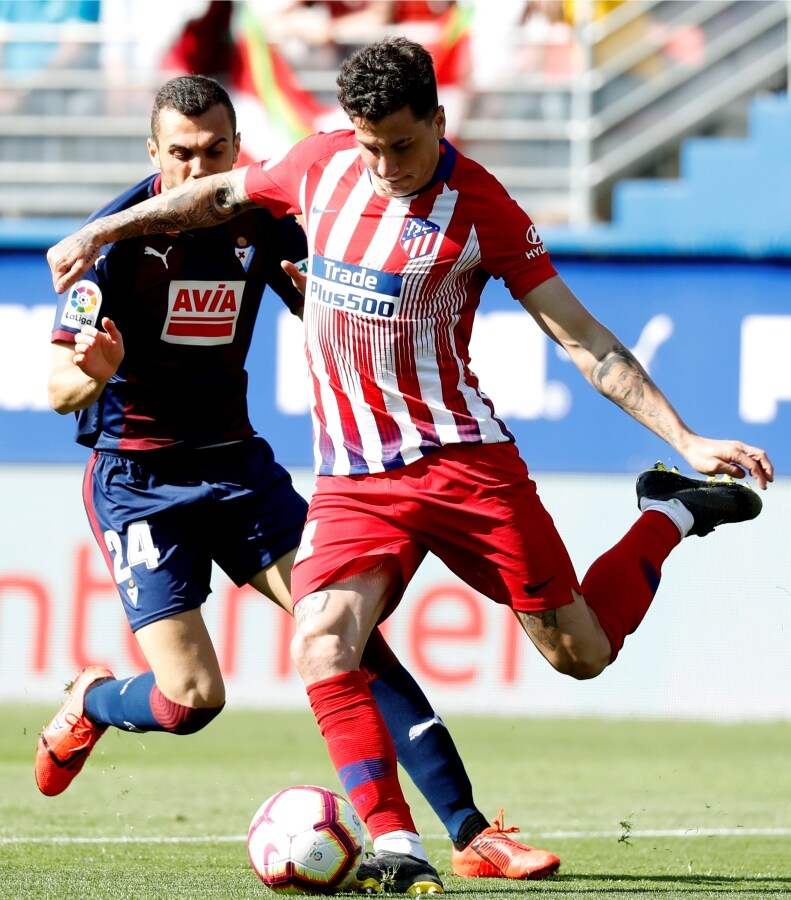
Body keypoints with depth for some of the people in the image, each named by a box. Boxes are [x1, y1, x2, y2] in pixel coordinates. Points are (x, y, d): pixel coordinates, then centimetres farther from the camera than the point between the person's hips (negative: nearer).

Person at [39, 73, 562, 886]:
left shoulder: (260, 223, -1)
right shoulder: (120, 233, -15)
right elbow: (59, 390, -13)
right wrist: (95, 372, -37)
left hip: (236, 463, 4)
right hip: (137, 477, -4)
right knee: (190, 699, -13)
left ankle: (470, 833, -10)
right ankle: (86, 707, 23)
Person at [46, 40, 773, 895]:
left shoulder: (481, 210, -10)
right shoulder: (322, 165, 0)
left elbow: (583, 340, -6)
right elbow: (221, 194, 21)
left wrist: (685, 438, -11)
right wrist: (102, 232, 26)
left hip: (463, 457, -3)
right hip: (353, 478, 3)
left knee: (580, 653, 4)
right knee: (320, 648, -22)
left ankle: (671, 514, 31)